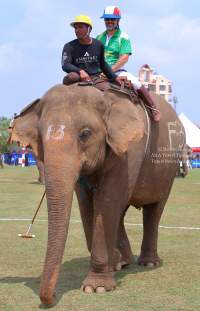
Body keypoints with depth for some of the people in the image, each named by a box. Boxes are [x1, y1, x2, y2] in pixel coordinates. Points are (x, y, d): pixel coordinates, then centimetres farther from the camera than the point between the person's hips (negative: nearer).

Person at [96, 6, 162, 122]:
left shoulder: (123, 37, 1)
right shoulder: (99, 37, 14)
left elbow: (124, 58, -11)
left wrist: (110, 70, -20)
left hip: (117, 71, -4)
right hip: (99, 73, 4)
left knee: (136, 83, -25)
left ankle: (154, 109, -10)